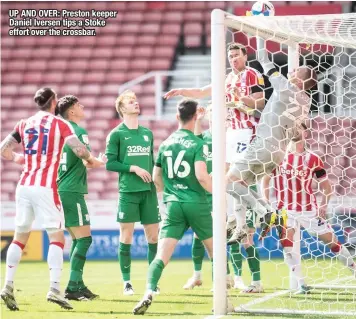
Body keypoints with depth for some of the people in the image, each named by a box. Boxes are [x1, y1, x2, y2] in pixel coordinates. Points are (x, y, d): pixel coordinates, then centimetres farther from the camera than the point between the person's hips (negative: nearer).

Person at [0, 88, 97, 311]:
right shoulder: (60, 124, -1)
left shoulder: (24, 124, 12)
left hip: (24, 186, 5)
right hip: (45, 187, -5)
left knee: (20, 237, 12)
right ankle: (54, 289, -13)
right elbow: (79, 150, -10)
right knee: (56, 238, -1)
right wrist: (91, 160, 11)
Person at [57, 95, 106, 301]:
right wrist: (100, 161, 2)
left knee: (78, 239, 15)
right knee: (84, 239, -8)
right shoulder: (79, 132, -11)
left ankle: (78, 285, 16)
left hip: (60, 190, 9)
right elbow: (88, 162, -19)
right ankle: (73, 287, -13)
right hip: (72, 191, -9)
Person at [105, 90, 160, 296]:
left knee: (153, 236, 2)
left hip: (149, 191, 4)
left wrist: (155, 182, 13)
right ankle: (127, 282, 3)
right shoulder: (117, 134, 0)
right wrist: (133, 168, -13)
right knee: (126, 237, -3)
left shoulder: (148, 133, 15)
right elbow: (110, 163, -6)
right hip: (128, 192, -4)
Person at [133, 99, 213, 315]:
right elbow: (201, 176, -19)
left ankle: (149, 294, -27)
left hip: (173, 205, 3)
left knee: (162, 255, -5)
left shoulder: (166, 143, 10)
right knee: (215, 250, 15)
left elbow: (157, 178, 17)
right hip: (196, 204, -3)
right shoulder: (197, 143, -7)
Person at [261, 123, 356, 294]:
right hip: (286, 210, 1)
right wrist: (266, 203, -4)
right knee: (285, 242, -15)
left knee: (332, 242, 2)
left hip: (309, 210, -1)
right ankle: (301, 284, -8)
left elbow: (326, 185, 3)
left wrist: (323, 206, -9)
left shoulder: (312, 159, -3)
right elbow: (265, 179, 6)